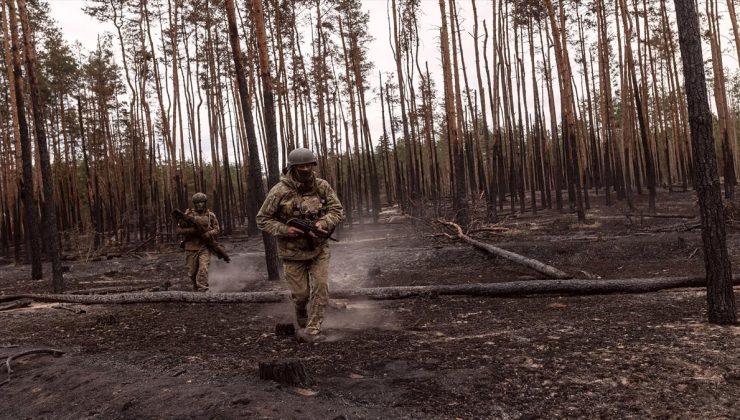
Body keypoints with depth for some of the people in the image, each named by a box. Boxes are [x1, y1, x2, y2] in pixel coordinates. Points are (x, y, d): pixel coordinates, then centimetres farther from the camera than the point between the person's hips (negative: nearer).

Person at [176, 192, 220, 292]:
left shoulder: (210, 215, 4)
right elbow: (179, 230, -2)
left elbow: (216, 229, 5)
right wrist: (192, 230, -18)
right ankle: (196, 289, 34)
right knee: (192, 272, 9)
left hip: (204, 247, -1)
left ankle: (202, 291, -14)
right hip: (191, 248, 1)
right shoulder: (188, 215, -1)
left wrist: (207, 234, -15)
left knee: (203, 270, -16)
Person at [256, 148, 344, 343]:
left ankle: (312, 330, 4)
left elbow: (337, 210, -4)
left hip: (319, 249, 2)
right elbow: (262, 219, -8)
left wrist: (323, 223, -23)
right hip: (293, 252, -2)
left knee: (321, 288, -8)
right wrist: (284, 230, -23)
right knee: (300, 293, 6)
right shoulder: (280, 191, -14)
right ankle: (302, 317, 40)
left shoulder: (322, 186, -6)